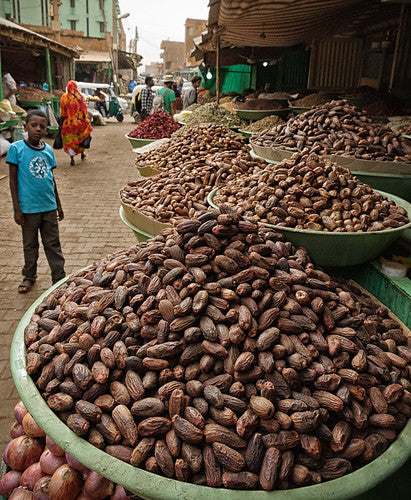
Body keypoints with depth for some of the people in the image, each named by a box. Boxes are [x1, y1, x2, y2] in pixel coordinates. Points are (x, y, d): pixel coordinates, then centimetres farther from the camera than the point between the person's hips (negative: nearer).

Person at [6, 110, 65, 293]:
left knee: (53, 243, 10)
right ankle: (29, 276, 32)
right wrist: (17, 208, -9)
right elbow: (13, 179, -6)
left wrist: (58, 204, 16)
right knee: (30, 244, 13)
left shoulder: (48, 150, 3)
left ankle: (60, 278, 20)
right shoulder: (16, 148, -8)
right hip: (28, 207, -2)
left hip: (49, 206, 3)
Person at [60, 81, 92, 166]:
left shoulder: (64, 97, -5)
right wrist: (87, 122, 0)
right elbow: (85, 111, -5)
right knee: (82, 137, 23)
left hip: (68, 123, -1)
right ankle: (82, 153, 35)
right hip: (80, 122, 1)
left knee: (69, 140, 6)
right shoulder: (80, 97, -5)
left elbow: (62, 112, -2)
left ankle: (72, 158, -4)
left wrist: (62, 123, 6)